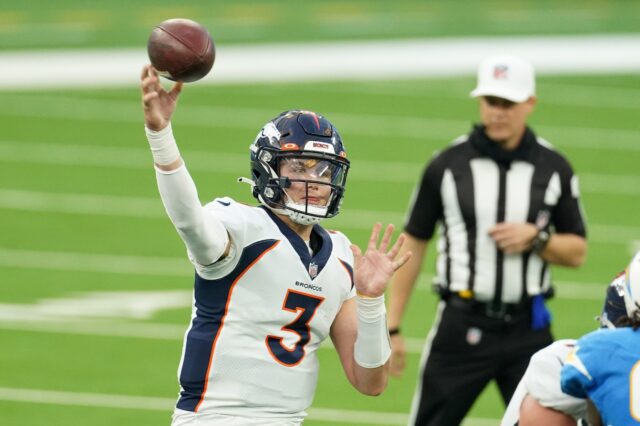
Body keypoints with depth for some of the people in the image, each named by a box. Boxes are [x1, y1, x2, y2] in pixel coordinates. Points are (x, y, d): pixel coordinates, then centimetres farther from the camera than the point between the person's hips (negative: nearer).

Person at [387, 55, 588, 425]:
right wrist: (392, 328, 3)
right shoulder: (448, 165, 0)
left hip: (528, 328, 1)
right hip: (462, 325, -1)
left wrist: (535, 238, -12)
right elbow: (413, 245, 5)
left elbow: (577, 252, 10)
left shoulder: (554, 169, 4)